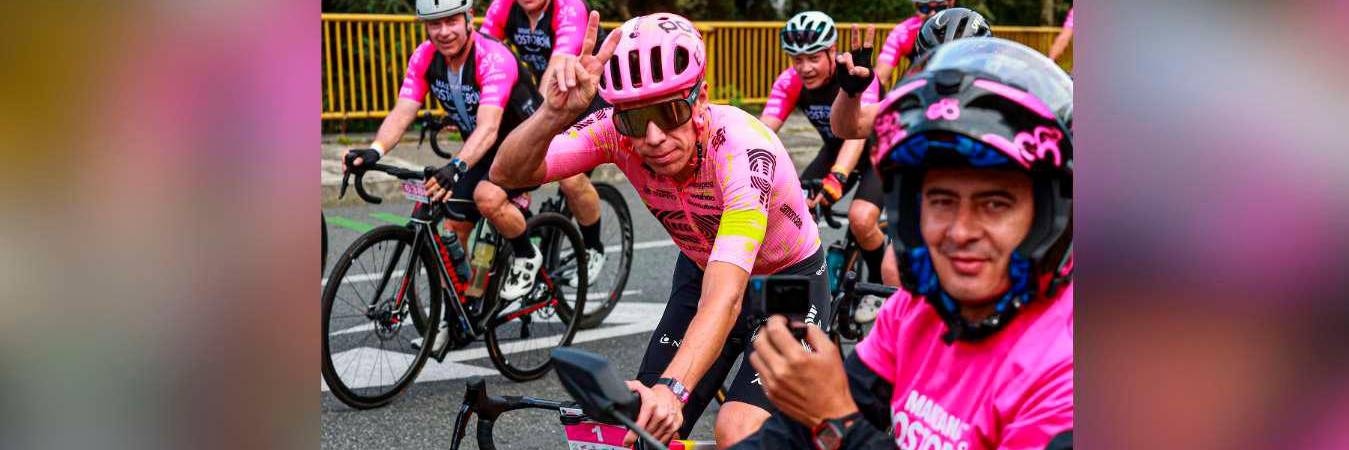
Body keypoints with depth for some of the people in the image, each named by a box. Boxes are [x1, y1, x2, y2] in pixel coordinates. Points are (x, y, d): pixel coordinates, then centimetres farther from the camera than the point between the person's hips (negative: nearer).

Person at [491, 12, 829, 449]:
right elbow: (507, 174, -34)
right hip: (701, 271, 4)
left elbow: (724, 298, -46)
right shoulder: (620, 132, -23)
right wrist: (555, 114, -53)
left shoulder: (743, 148, -36)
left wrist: (672, 389, -60)